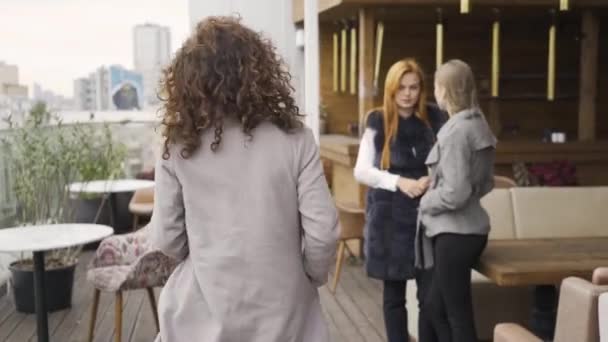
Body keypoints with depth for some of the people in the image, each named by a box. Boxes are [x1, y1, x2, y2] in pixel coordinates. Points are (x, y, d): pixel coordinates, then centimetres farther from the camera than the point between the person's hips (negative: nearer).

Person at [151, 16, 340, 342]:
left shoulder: (178, 146, -8)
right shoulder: (293, 139, -11)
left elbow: (166, 238, -3)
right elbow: (321, 230, -11)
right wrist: (310, 277, 8)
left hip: (208, 312, 0)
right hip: (282, 307, 0)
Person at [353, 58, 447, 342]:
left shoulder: (434, 120, 2)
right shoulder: (378, 123, 0)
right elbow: (361, 171, -5)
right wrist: (399, 182, -18)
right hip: (389, 217, 0)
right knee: (394, 292, 9)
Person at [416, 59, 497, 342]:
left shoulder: (456, 131, -19)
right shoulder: (478, 125, 9)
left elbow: (455, 193, -23)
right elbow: (486, 184, 16)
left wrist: (426, 201, -5)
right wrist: (435, 186, 11)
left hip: (454, 233, -9)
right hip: (467, 229, 9)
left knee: (458, 314, 3)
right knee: (433, 309, 19)